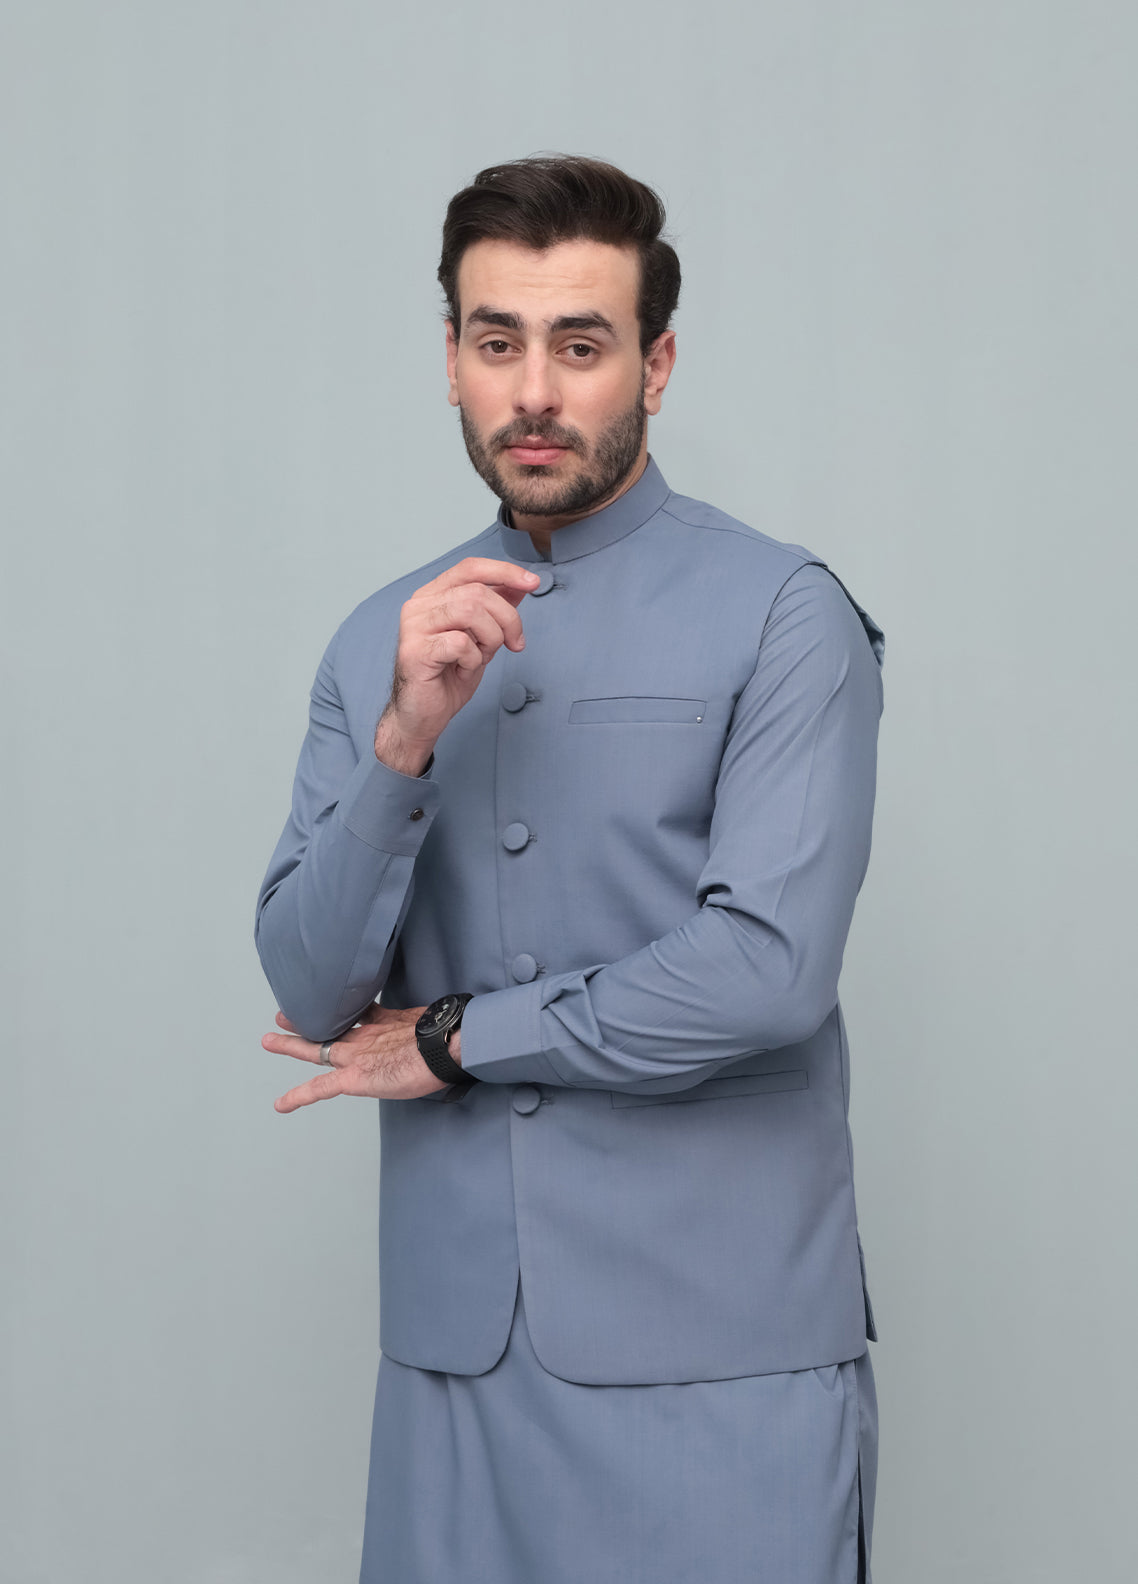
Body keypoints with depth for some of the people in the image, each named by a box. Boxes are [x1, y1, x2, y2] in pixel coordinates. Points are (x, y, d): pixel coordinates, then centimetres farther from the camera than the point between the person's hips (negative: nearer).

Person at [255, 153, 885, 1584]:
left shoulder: (781, 615, -7)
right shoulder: (379, 644, 9)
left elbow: (768, 969, -17)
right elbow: (309, 994, 2)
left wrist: (452, 1040, -5)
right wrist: (403, 742, -15)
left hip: (713, 1350, -4)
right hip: (454, 1336, 4)